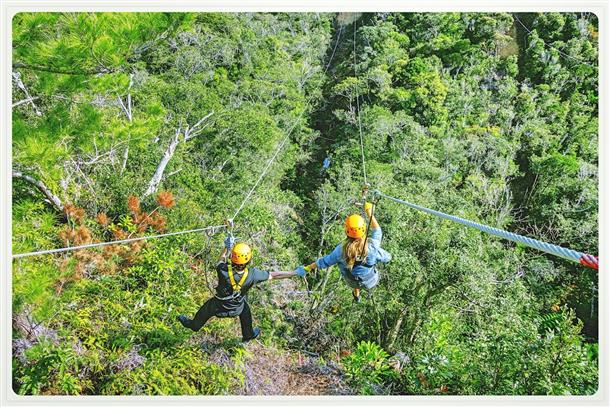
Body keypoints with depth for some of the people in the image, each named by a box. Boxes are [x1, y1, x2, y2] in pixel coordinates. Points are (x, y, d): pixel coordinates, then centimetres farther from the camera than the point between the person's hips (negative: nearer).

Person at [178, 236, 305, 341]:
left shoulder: (223, 271, -37)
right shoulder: (252, 275, -33)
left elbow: (221, 261, -12)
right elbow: (274, 275, -23)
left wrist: (227, 247, -1)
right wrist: (296, 273, -15)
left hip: (218, 307, 0)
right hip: (236, 309, 1)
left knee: (205, 310, 30)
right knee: (245, 311, 34)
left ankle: (193, 325, 60)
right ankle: (248, 335, 56)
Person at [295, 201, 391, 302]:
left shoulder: (341, 249, -33)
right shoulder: (372, 246, -36)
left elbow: (325, 261, -19)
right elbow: (377, 231, -15)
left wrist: (306, 268, -4)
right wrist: (369, 212, -6)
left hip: (352, 282, 1)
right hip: (371, 281, -1)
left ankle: (356, 295, 60)